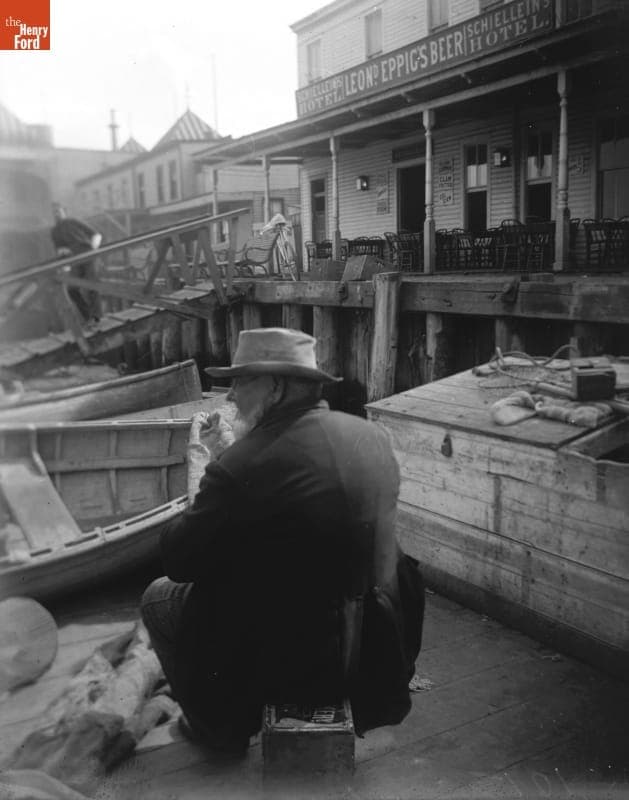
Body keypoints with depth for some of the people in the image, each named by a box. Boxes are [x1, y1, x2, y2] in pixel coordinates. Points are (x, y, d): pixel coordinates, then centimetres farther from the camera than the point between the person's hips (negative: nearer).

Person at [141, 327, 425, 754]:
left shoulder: (243, 466, -25)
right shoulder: (372, 435, -3)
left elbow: (178, 562, -12)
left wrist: (198, 462, -2)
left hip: (289, 667, -6)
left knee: (159, 596, 17)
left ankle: (222, 729, 33)